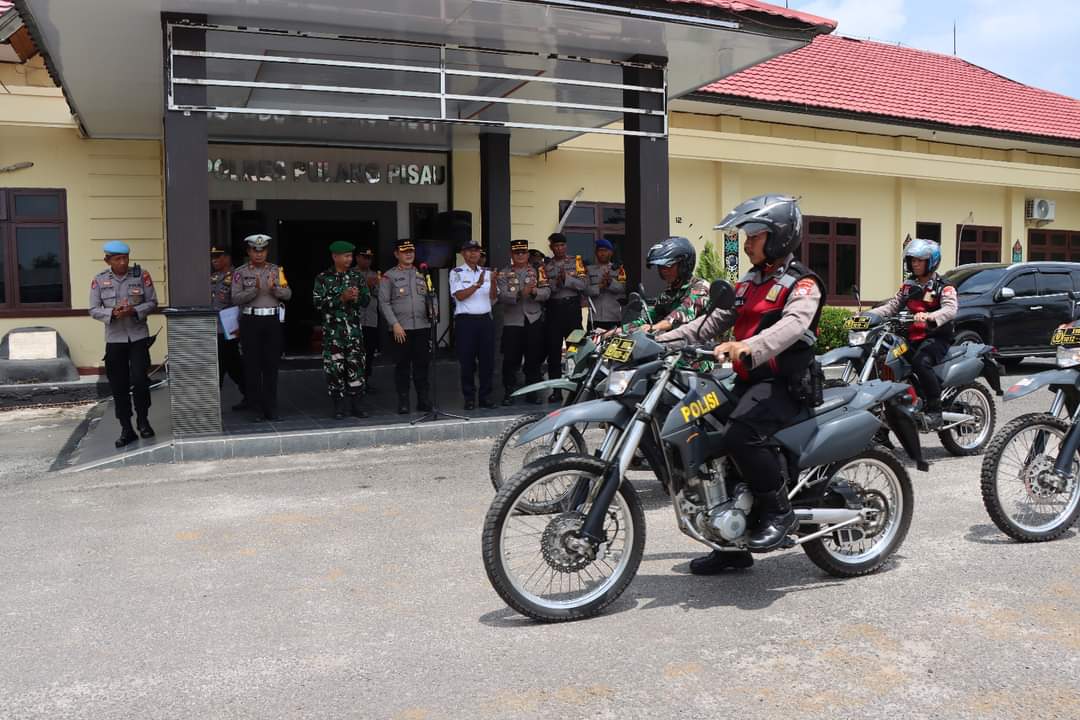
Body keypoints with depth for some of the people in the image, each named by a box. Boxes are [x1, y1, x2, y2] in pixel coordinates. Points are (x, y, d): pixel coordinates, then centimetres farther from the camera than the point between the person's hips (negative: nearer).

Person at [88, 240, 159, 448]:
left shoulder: (141, 275, -1)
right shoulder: (99, 280, 2)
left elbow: (152, 303, 1)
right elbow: (94, 310, 2)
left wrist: (134, 311, -16)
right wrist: (112, 313, -16)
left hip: (139, 337, -1)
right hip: (114, 339, 1)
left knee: (140, 380, -9)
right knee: (119, 386, 4)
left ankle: (143, 420, 15)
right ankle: (126, 429, 14)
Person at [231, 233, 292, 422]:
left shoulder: (276, 270, 9)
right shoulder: (240, 272, 2)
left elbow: (288, 294, 1)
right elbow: (236, 298, -8)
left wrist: (274, 288, -17)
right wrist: (255, 289, -20)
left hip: (272, 320, 2)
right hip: (250, 321, -2)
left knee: (272, 365, 5)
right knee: (252, 366, 2)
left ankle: (271, 408, 13)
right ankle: (257, 409, 9)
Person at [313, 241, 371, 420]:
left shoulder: (357, 276, 9)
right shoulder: (323, 278, 1)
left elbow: (367, 300, 8)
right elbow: (318, 303, -7)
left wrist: (357, 297, -13)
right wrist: (341, 298, -15)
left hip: (355, 330, 2)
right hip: (333, 331, -2)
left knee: (356, 366, 2)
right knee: (335, 368, -1)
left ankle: (356, 404, 11)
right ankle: (339, 406, 9)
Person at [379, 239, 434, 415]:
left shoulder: (422, 274, 15)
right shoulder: (389, 276, 2)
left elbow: (430, 296, 18)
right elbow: (384, 303, -4)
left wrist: (432, 308, -4)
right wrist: (395, 324, -12)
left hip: (422, 327, 3)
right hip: (400, 329, -3)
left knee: (422, 364, 6)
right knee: (402, 366, 2)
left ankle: (423, 400, 13)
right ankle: (403, 402, 10)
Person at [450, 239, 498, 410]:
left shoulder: (486, 272, 13)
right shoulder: (457, 272, 2)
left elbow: (492, 297, 5)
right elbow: (460, 295, -11)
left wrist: (493, 282, -13)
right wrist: (477, 285, -20)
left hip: (485, 319, 4)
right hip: (466, 320, -4)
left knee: (488, 359, 4)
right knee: (467, 361, 0)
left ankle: (486, 396, 14)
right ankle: (469, 398, 8)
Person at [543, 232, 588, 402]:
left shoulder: (576, 262, 8)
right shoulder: (545, 265, 10)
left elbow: (583, 284, -4)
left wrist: (567, 278, -16)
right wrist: (556, 282, -16)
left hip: (572, 307, -1)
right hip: (553, 309, 1)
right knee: (553, 350, 1)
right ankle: (556, 390, 7)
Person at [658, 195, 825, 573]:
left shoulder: (802, 284, -7)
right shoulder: (750, 282, 20)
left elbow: (793, 325, -27)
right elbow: (714, 321, 15)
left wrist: (748, 347, -46)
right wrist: (664, 339, 3)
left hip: (783, 383, -9)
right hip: (749, 380, 9)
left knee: (739, 435, -33)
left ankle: (779, 511, -10)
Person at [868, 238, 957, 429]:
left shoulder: (944, 287, -2)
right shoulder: (908, 286, 19)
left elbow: (950, 309, -20)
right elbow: (892, 306, 13)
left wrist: (930, 316, -41)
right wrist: (868, 315, -4)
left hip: (936, 337, -7)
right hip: (912, 338, 7)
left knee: (920, 362, -35)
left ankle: (935, 411, -27)